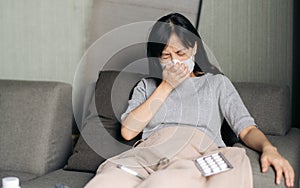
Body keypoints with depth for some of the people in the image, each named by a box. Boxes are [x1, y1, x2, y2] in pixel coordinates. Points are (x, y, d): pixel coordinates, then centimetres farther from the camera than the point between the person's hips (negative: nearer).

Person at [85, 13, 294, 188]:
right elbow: (128, 131, 10)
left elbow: (247, 128, 10)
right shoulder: (147, 86, 27)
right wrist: (166, 86, 9)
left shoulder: (217, 82, 24)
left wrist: (269, 148, -13)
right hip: (150, 151, 2)